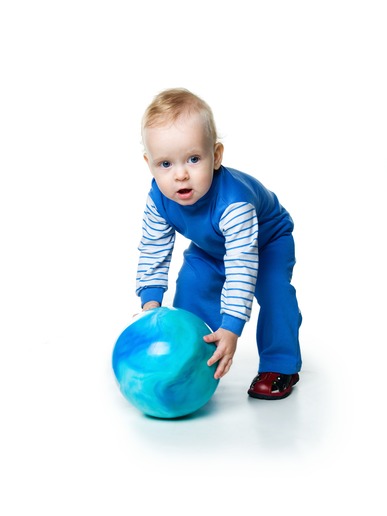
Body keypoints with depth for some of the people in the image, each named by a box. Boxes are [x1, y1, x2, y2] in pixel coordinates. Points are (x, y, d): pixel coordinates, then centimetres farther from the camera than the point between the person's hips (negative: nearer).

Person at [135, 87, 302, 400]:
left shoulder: (233, 201, -46)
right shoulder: (159, 199, -28)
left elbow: (241, 268, -48)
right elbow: (152, 251, -13)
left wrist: (230, 328, -50)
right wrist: (151, 300, -22)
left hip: (268, 240, -5)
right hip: (210, 249, 5)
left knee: (273, 290, -23)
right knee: (191, 287, -6)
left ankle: (279, 366, -8)